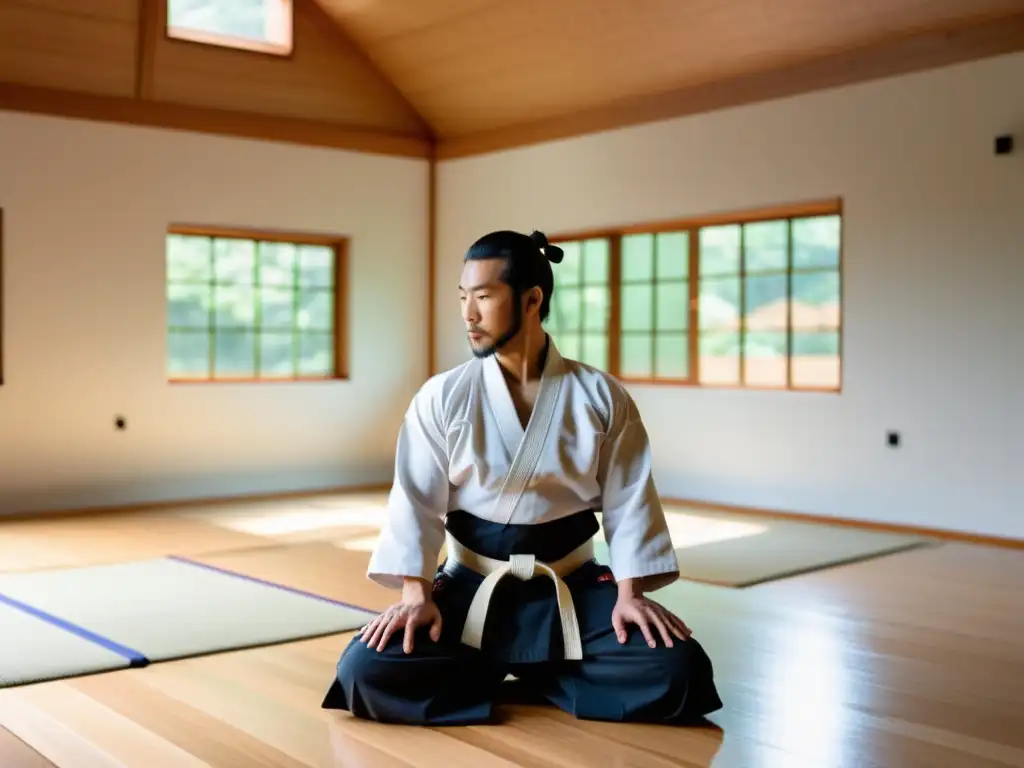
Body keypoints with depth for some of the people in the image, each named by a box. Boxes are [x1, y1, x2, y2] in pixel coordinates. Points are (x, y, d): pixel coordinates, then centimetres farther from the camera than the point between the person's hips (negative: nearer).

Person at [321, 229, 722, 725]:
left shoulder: (601, 396, -4)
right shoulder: (442, 397, -5)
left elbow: (627, 500, -2)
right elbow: (416, 500, -6)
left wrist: (630, 594, -12)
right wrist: (415, 593, -17)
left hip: (571, 586, 1)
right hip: (471, 585, 0)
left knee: (674, 672, -22)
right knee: (367, 671, -23)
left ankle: (521, 675, 2)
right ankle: (522, 672, -2)